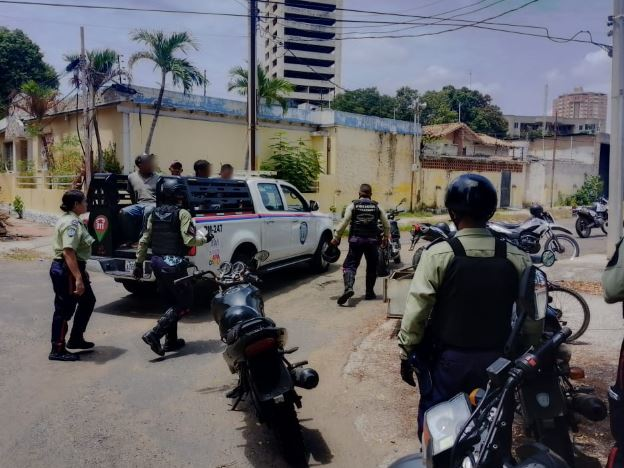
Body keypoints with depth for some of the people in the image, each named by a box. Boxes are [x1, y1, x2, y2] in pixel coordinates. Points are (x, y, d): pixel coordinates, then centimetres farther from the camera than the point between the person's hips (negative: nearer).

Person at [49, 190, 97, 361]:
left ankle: (76, 339, 30)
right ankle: (57, 350, 9)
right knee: (64, 310, -1)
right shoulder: (72, 223, -19)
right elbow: (68, 252, -29)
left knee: (88, 301, 20)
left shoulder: (71, 220, 13)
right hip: (67, 271, -11)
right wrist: (78, 278, -31)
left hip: (73, 269, 11)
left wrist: (82, 272, 25)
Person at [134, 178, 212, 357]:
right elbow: (189, 240, -18)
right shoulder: (182, 214, -11)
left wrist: (139, 262, 18)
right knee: (184, 303, 2)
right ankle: (154, 334, -9)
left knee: (170, 303, 19)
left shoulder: (154, 214, 9)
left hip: (157, 263, 8)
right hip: (174, 265, -8)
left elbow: (144, 240, 11)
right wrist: (204, 239, 1)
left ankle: (171, 341, 22)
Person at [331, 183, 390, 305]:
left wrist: (336, 237, 1)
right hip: (372, 240, 2)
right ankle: (369, 293, 20)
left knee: (350, 265, -1)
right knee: (372, 267, 16)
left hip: (356, 240, -2)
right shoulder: (377, 207, 8)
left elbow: (344, 223, -6)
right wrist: (386, 237, 28)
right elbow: (387, 224, 12)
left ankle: (348, 288, -23)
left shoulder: (353, 205, 1)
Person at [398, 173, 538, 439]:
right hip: (495, 360, 3)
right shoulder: (517, 259, -8)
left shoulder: (438, 254, -18)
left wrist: (406, 354, -3)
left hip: (448, 359, -3)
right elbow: (532, 318, -1)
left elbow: (416, 312, -15)